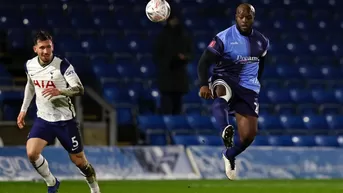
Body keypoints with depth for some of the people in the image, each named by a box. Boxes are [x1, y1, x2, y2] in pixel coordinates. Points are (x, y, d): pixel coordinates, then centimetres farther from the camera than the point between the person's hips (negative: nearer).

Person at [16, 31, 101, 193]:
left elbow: (79, 89, -23)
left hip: (65, 119, -3)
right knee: (31, 153, -18)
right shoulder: (30, 65, -2)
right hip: (43, 119, 3)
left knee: (78, 160, 6)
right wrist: (23, 110, 18)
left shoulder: (62, 65, -17)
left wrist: (60, 91, -41)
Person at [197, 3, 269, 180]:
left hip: (248, 89, 4)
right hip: (224, 80, -4)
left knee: (249, 135, -4)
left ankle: (229, 155, 28)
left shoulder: (261, 42, 6)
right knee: (222, 93, -43)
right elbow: (204, 62, -14)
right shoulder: (224, 38, -9)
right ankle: (225, 131, -67)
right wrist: (204, 85, -29)